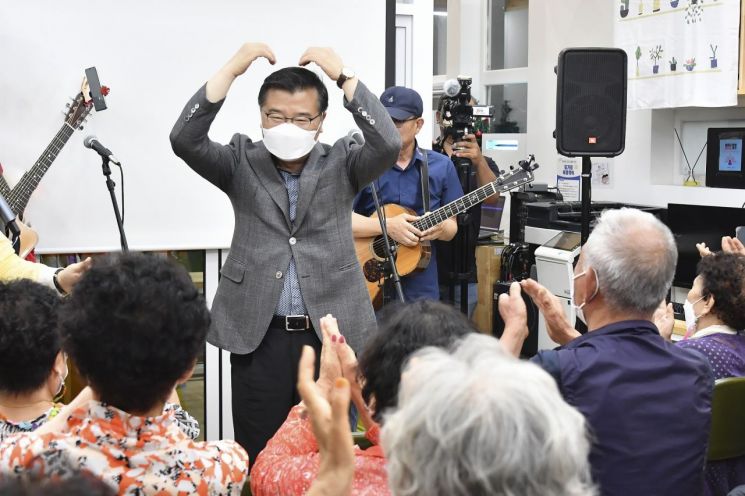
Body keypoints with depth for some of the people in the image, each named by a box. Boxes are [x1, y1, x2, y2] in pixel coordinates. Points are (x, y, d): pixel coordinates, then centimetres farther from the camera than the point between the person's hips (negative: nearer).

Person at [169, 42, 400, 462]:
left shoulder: (342, 163, 4)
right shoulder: (242, 162, 5)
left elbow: (389, 144, -15)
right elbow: (185, 140, -11)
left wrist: (343, 74, -17)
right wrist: (233, 69, -15)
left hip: (331, 333, 0)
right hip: (259, 336, 0)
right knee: (258, 460, 5)